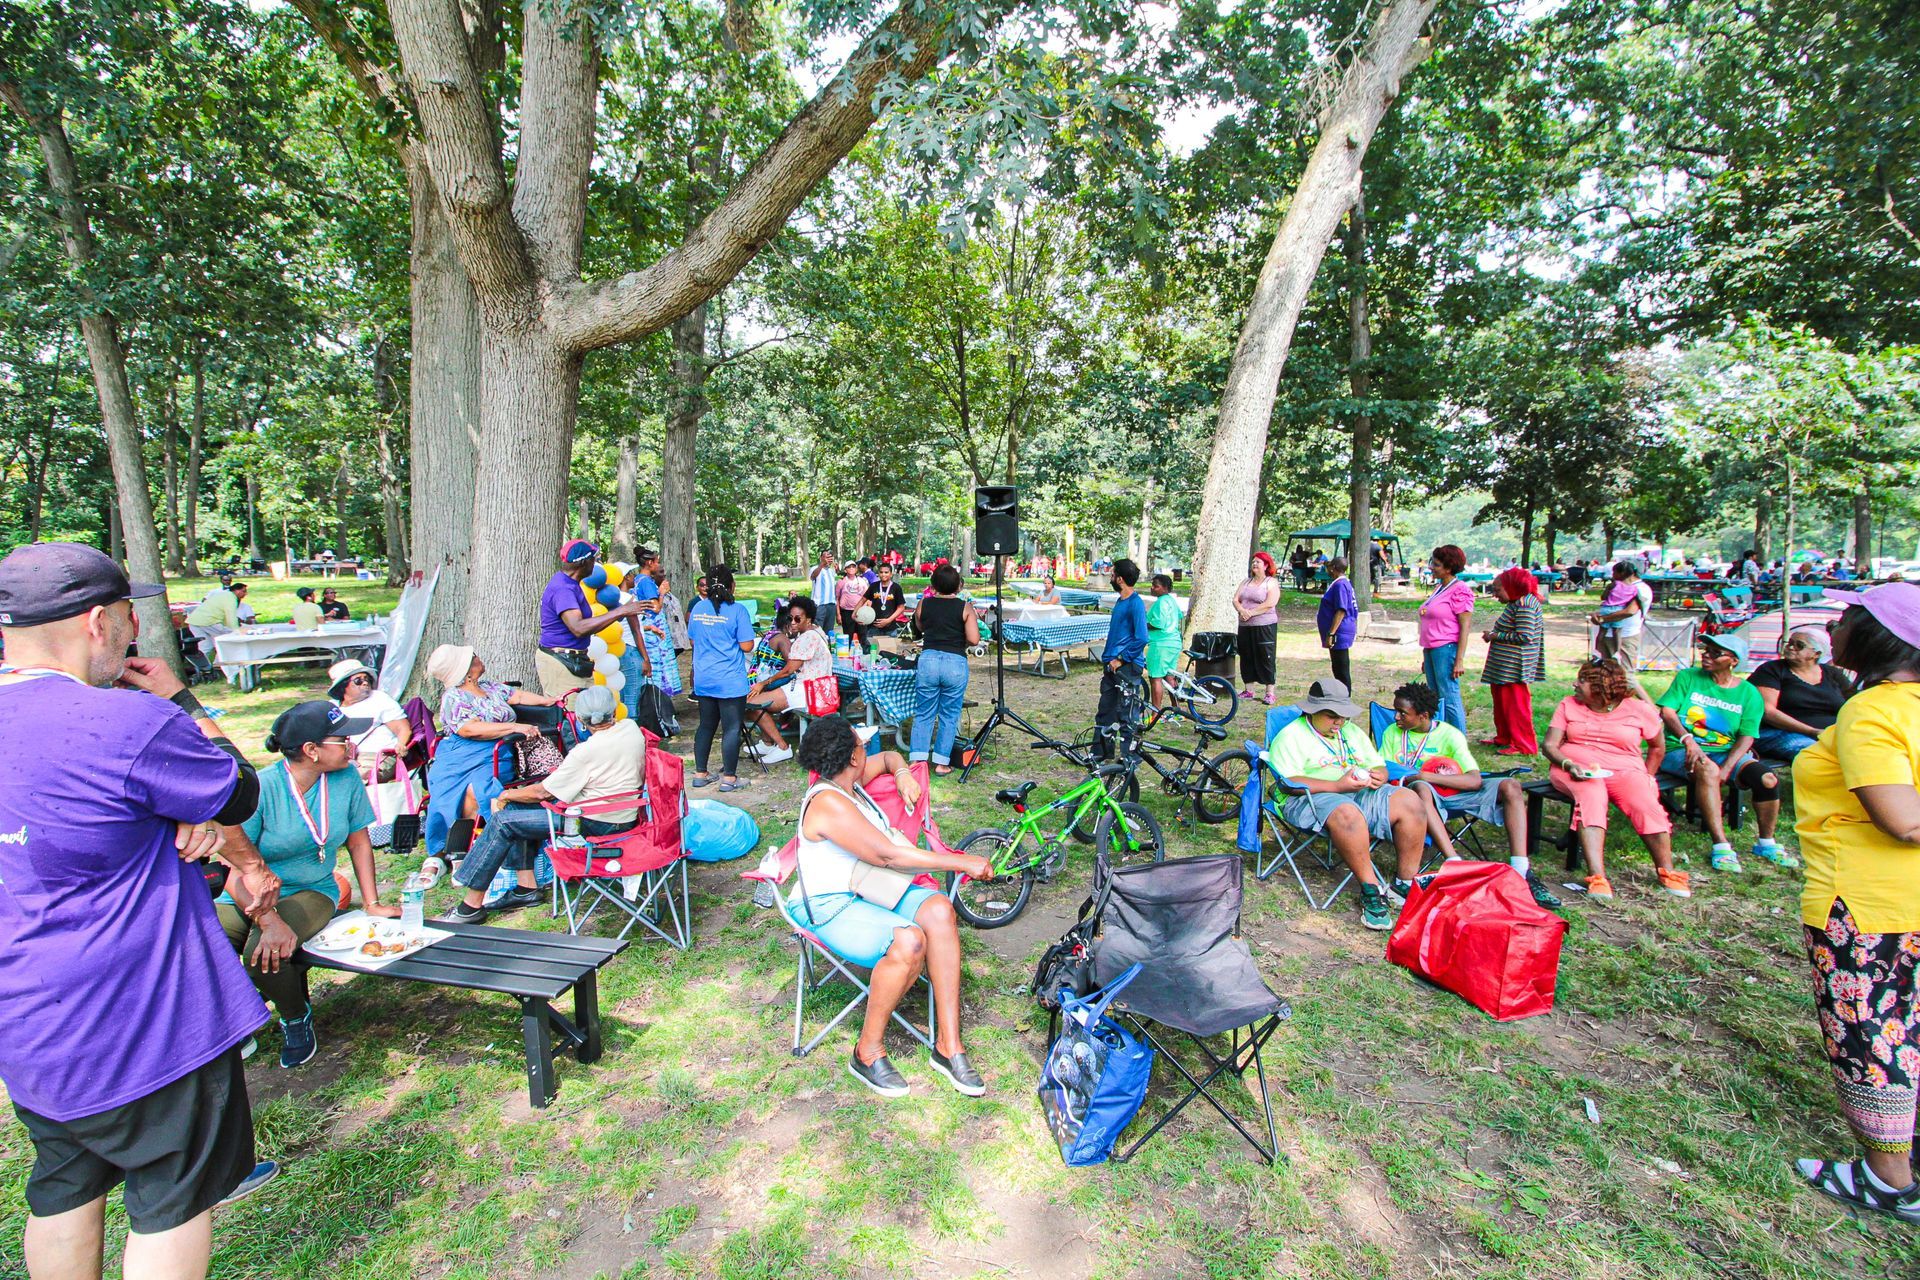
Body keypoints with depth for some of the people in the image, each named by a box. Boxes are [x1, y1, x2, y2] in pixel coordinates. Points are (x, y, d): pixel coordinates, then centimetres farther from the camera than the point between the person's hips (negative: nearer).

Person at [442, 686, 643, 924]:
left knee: (503, 820, -2)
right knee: (519, 808, 16)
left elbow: (543, 792, -10)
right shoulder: (631, 727, -3)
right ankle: (526, 886, 16)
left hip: (599, 823, -9)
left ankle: (472, 906, 6)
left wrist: (505, 795, 6)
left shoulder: (586, 752, -22)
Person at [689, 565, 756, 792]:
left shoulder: (698, 608, 4)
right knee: (731, 729, 2)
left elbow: (693, 640, 13)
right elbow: (747, 646, -13)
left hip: (703, 679, 6)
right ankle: (729, 778, 7)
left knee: (706, 725, 16)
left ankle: (700, 774, 23)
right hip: (730, 681, -6)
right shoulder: (736, 610, -13)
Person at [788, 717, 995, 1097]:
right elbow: (889, 855, -26)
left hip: (871, 890, 8)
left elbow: (888, 757, 26)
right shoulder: (828, 803, -22)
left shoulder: (849, 781, 6)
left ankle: (948, 1045, -16)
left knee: (938, 910, -21)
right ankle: (868, 1052, -11)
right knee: (909, 940, -33)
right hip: (831, 908, -8)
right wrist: (963, 862, -23)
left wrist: (903, 774, 2)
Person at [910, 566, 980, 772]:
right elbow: (973, 640, -8)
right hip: (955, 663, -1)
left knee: (923, 714, 11)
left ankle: (917, 759, 7)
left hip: (928, 660, 2)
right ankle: (942, 762, 12)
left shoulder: (923, 604, 4)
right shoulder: (966, 608, -3)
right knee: (949, 716, 10)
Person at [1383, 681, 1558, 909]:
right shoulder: (1392, 733, 4)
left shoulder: (1449, 734, -2)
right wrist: (1407, 779, -18)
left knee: (1511, 786, -19)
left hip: (1452, 793, 2)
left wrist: (1429, 777, -20)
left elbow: (1474, 780, -14)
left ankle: (1520, 874, -25)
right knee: (1421, 787, -39)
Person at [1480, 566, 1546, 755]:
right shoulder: (1515, 603, 14)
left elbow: (1524, 636, -22)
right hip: (1503, 667, 10)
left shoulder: (1525, 604, -16)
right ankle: (1504, 738, 28)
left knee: (1516, 705, -3)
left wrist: (1495, 636, -13)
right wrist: (1494, 634, 7)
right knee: (1502, 703, 17)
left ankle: (1524, 745, 5)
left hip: (1514, 667, -10)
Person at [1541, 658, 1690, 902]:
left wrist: (1647, 777, 11)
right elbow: (1549, 745, 1)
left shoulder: (1640, 710, 8)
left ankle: (1667, 873, -13)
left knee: (1646, 804, -31)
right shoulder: (1568, 706, 9)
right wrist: (1568, 764, -17)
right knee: (1591, 797, -34)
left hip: (1623, 770, 1)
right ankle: (1597, 877, -44)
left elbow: (1657, 747, 22)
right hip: (1574, 769, -1)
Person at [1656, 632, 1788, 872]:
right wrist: (1688, 740, -24)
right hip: (1681, 750, -3)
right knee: (1707, 769, -35)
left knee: (1768, 778, -23)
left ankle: (1766, 843, 0)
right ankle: (1721, 846, -33)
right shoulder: (1687, 677, 4)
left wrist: (1726, 769, -19)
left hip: (1726, 752, 3)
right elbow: (1667, 711, -6)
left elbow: (1746, 737, -3)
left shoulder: (1748, 693, 6)